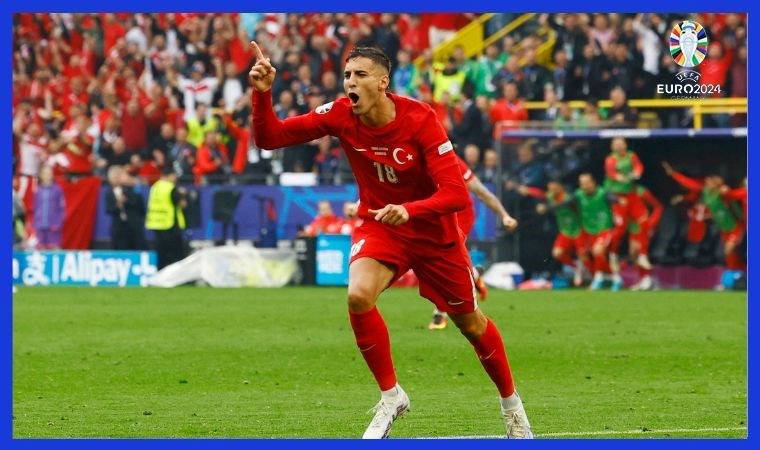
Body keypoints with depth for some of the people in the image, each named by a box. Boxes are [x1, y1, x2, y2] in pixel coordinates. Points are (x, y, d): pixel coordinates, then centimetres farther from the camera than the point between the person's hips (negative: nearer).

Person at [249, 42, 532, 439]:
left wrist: (409, 210, -46)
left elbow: (456, 193, -30)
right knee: (358, 295, -28)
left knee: (470, 323, 11)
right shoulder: (341, 116, -16)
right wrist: (262, 94, -33)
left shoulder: (420, 120, -25)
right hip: (378, 226, 2)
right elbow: (269, 138, -16)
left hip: (433, 231, -2)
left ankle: (510, 402, 38)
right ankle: (390, 396, -10)